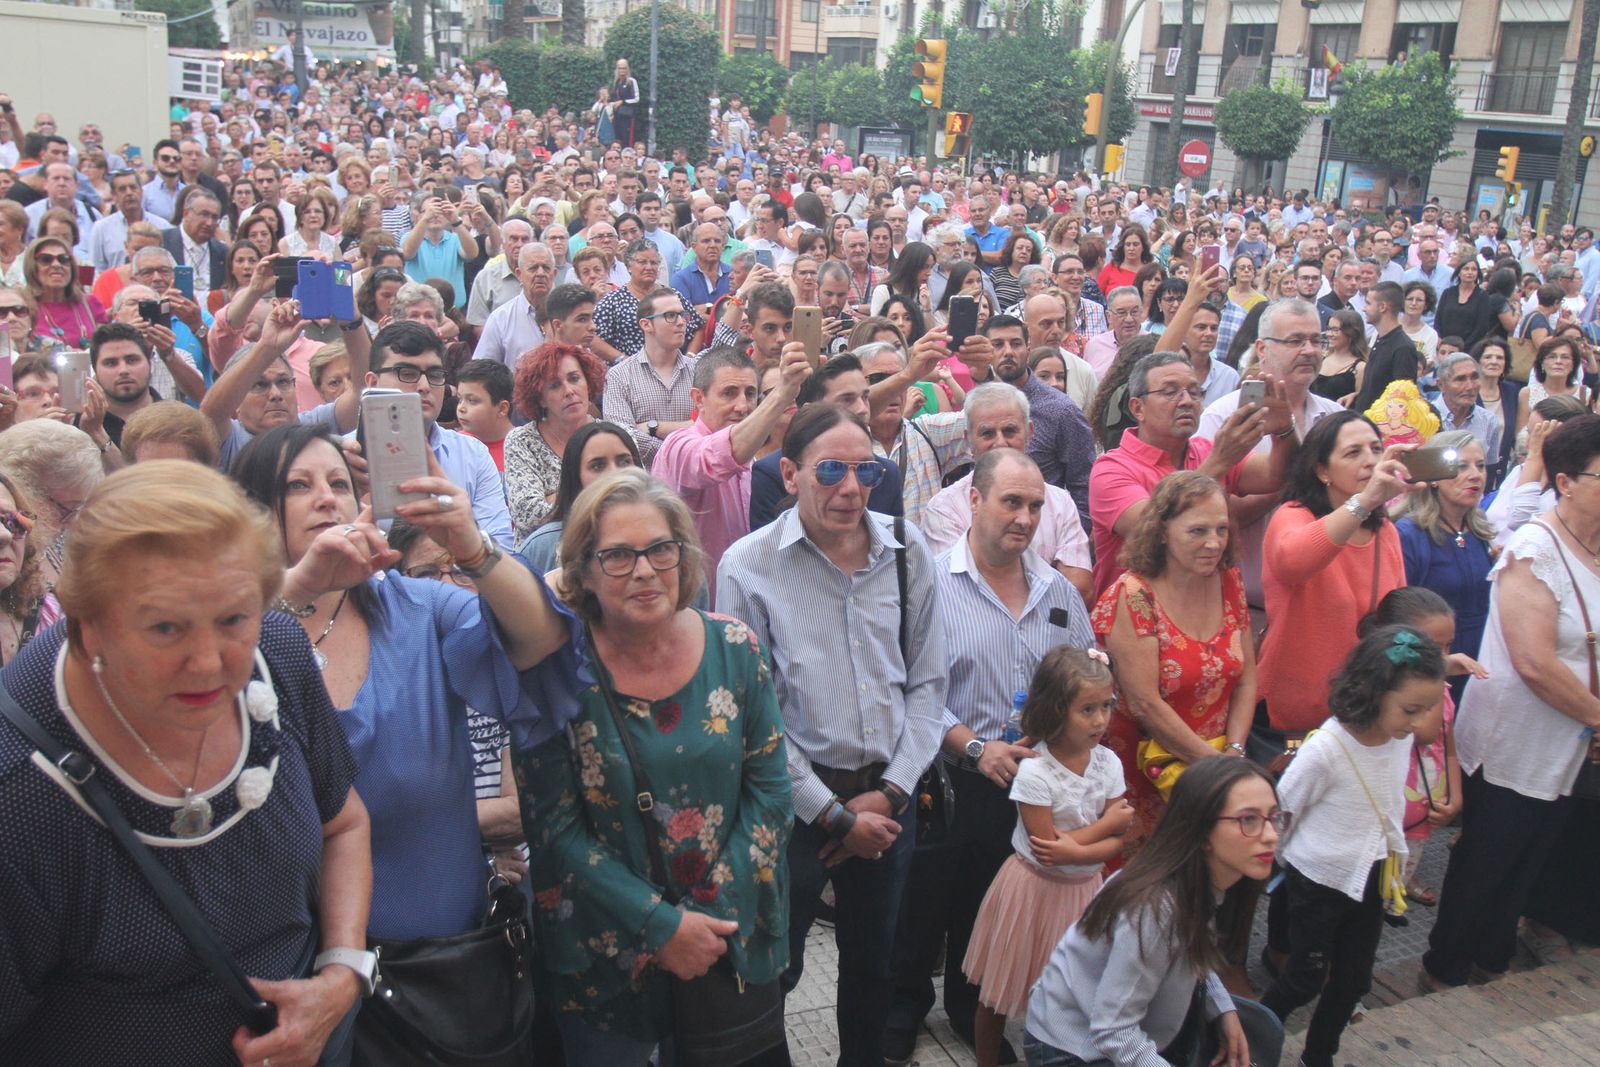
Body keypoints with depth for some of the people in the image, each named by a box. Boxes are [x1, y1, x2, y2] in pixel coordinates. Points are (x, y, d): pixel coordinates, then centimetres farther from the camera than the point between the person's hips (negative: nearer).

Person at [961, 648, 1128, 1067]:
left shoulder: (1108, 763, -6)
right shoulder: (1033, 770, -21)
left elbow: (1116, 842, -7)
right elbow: (1046, 848, -21)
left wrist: (1077, 850, -27)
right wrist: (1106, 823, -14)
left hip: (1081, 889, 4)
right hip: (1034, 888, -4)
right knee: (998, 995, 10)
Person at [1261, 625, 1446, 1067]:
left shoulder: (1402, 738, -10)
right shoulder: (1325, 749, -29)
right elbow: (1280, 812, -15)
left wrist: (1394, 859, 16)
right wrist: (1284, 863, 0)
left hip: (1370, 880, 6)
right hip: (1317, 882, -6)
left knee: (1353, 980, 15)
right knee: (1306, 980, 6)